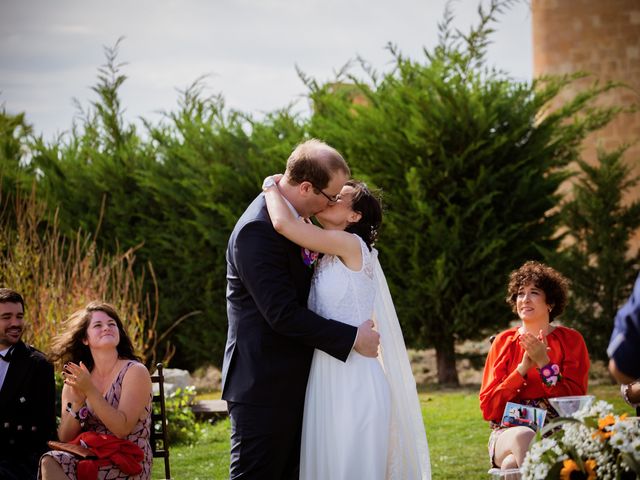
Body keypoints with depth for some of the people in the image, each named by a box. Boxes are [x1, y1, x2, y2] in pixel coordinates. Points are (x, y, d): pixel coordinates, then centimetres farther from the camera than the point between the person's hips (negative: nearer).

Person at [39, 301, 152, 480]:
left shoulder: (135, 372, -2)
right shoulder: (75, 380, 11)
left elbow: (122, 429, -13)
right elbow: (65, 438, 5)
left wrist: (90, 391, -17)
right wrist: (77, 401, -11)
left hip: (129, 465, -5)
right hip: (87, 457, 5)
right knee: (49, 462, -29)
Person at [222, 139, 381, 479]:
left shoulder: (293, 219, 11)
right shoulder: (257, 230, -20)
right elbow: (282, 314, -23)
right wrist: (352, 338, -17)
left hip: (290, 384, 10)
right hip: (263, 387, -10)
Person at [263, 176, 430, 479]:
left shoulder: (352, 245, -9)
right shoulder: (326, 261, 16)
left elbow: (283, 223, -17)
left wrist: (271, 187, 2)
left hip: (352, 379, -8)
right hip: (328, 379, 8)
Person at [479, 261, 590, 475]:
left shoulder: (570, 340, 7)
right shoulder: (504, 342, 10)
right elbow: (488, 409, 2)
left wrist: (544, 363, -12)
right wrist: (522, 368, -9)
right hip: (508, 432, 2)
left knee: (512, 464, -35)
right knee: (523, 436, -36)